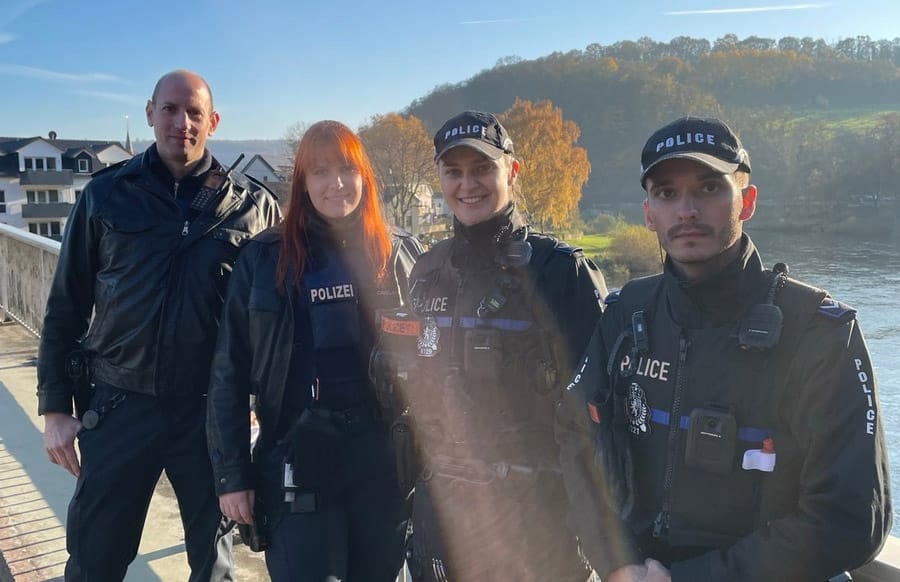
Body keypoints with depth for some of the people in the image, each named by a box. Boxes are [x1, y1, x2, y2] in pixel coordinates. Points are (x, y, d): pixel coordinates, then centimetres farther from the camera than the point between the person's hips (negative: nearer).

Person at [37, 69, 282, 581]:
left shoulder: (253, 204, -1)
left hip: (212, 409, 0)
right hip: (119, 405, 1)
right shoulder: (106, 194, 1)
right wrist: (55, 407, 2)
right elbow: (66, 305, 5)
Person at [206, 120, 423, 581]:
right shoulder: (264, 259, -1)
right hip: (298, 459, -1)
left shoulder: (401, 253, 3)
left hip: (385, 458, 2)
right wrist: (231, 474, -3)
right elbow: (229, 372, -1)